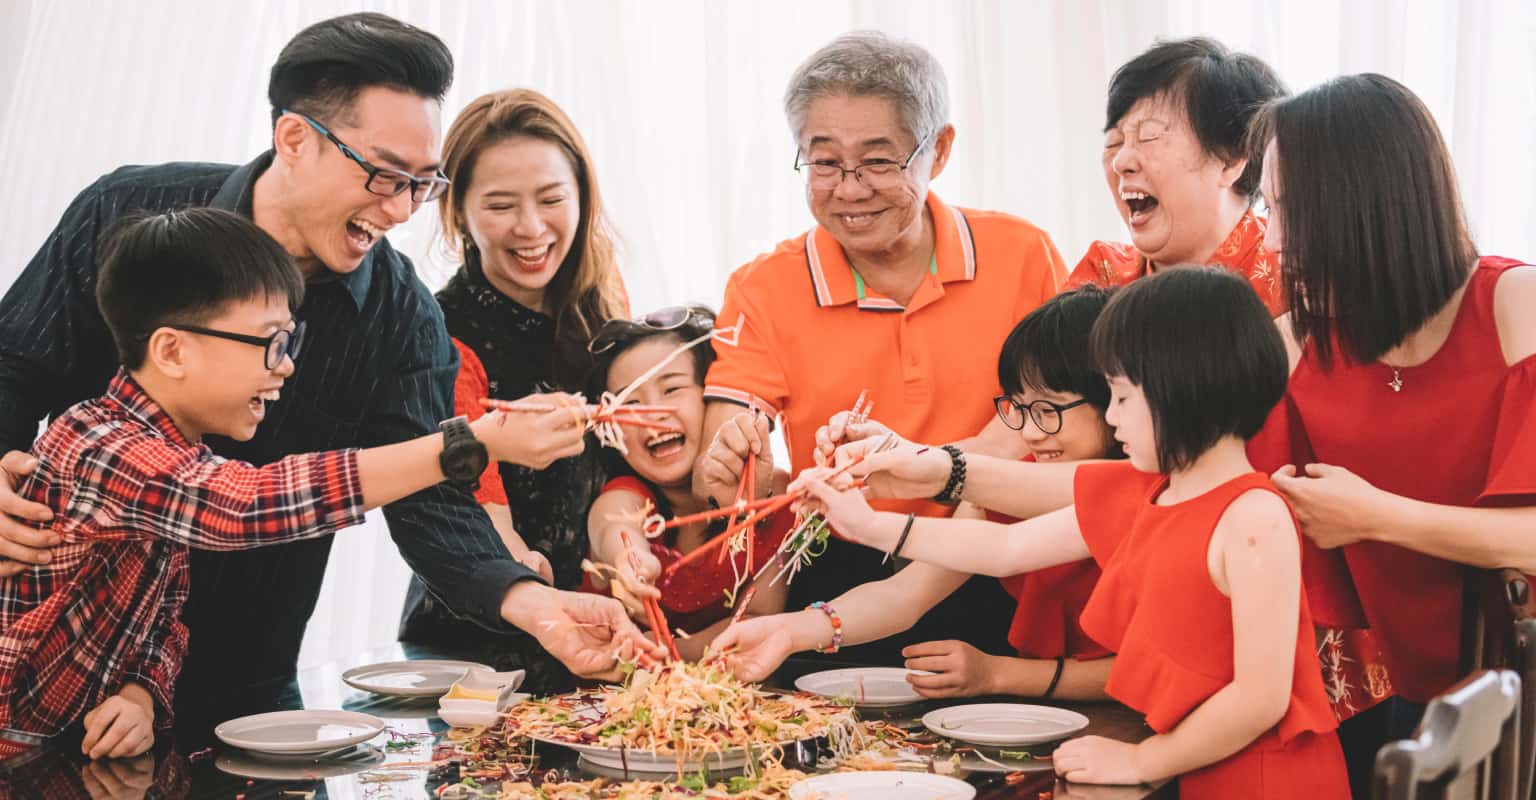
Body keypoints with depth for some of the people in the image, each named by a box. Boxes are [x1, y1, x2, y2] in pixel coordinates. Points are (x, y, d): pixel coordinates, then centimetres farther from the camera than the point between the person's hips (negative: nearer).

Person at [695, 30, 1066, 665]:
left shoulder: (1020, 255, 2)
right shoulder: (763, 291, 2)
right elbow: (717, 470, -5)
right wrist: (727, 474, -30)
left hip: (997, 586, -1)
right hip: (836, 591, 1)